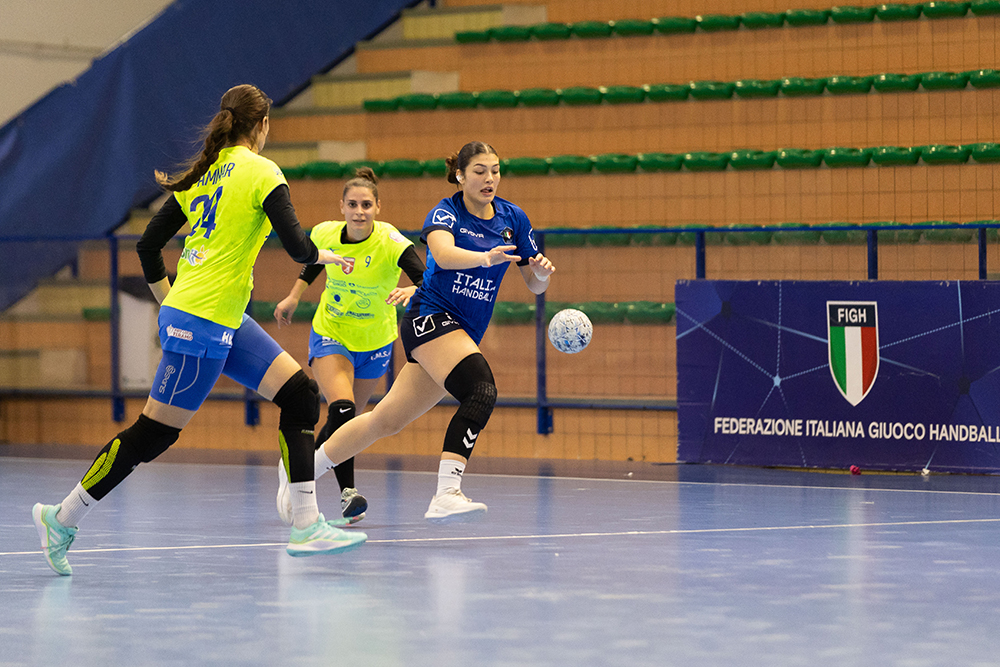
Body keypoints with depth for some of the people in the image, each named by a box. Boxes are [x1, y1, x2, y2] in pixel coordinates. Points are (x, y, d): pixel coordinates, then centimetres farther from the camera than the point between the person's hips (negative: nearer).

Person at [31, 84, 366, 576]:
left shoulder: (199, 175, 12)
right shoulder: (261, 172, -11)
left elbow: (148, 245, 13)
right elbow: (297, 247, -18)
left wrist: (169, 302, 25)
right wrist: (327, 255, 4)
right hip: (204, 323, -9)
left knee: (300, 395, 6)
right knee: (153, 433, -2)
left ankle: (306, 526, 4)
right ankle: (62, 518, 8)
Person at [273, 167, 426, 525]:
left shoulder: (391, 243, -25)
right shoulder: (325, 234, -15)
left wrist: (412, 289, -58)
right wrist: (294, 296, 12)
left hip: (374, 342, 1)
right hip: (330, 335, 0)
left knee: (343, 422, 14)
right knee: (341, 410, -25)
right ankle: (348, 491, -18)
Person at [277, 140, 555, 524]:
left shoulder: (512, 218, 7)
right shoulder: (446, 213, -8)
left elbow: (535, 285, 11)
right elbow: (442, 253, -31)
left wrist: (542, 272, -13)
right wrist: (485, 258, -50)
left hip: (462, 334, 6)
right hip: (430, 317, -6)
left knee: (386, 420, 10)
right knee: (482, 391, -30)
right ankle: (446, 495, -39)